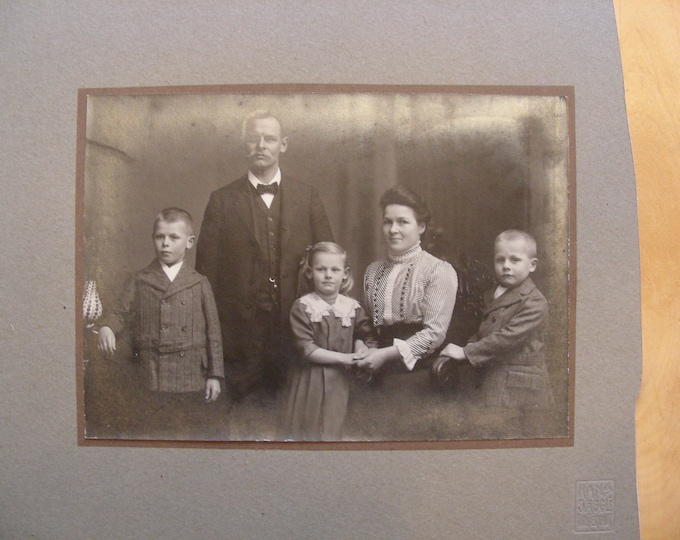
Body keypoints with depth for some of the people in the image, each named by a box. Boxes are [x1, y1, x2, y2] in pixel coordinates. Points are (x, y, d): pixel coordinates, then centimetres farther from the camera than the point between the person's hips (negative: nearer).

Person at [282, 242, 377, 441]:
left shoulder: (352, 307, -1)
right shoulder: (302, 307, -12)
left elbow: (365, 336, 9)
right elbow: (307, 349, -16)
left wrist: (361, 347, -13)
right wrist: (344, 358, -18)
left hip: (340, 380, 3)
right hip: (309, 380, -3)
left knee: (333, 431, 13)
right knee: (307, 431, 7)